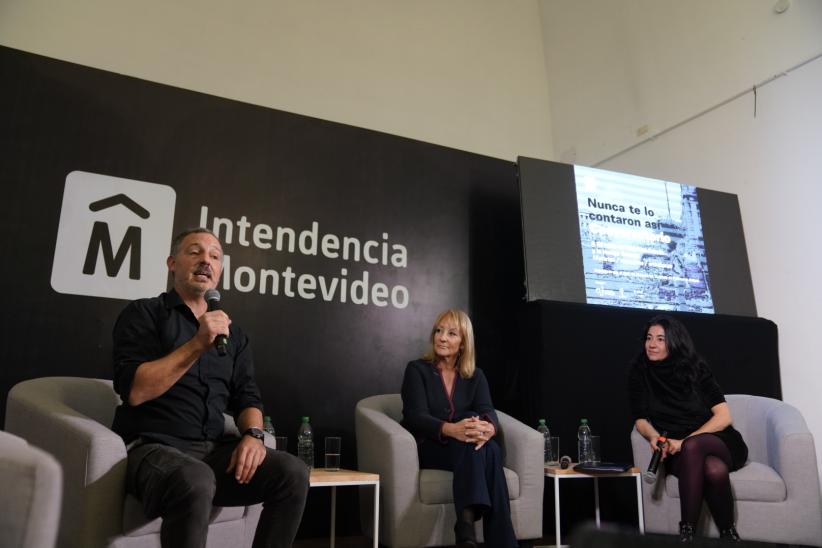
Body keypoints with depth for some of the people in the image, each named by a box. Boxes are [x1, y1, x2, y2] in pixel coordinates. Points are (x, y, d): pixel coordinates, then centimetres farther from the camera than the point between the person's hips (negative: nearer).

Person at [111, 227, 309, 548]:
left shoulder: (233, 332, 17)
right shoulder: (144, 314, 1)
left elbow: (247, 397, 13)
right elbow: (134, 391, -12)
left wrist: (253, 434, -9)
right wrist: (198, 344, -17)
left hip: (213, 451, 5)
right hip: (153, 447, -5)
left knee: (293, 473, -17)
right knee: (196, 483, -38)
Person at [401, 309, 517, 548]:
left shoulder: (476, 376, 10)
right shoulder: (417, 369, -1)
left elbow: (488, 411, -8)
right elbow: (416, 416, -15)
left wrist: (488, 428, -35)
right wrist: (451, 429, -37)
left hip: (468, 448, 3)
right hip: (427, 448, -3)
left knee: (490, 447, -32)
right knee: (471, 445, -33)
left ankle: (466, 522, -40)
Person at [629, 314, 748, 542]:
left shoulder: (696, 368, 0)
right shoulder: (640, 374, 3)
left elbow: (723, 416, -5)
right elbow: (641, 419, 1)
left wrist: (684, 441, -18)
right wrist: (653, 436, -24)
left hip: (717, 442, 0)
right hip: (678, 453, 0)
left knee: (691, 448, -37)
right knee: (714, 470, -35)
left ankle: (687, 532, -30)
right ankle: (728, 534, -22)